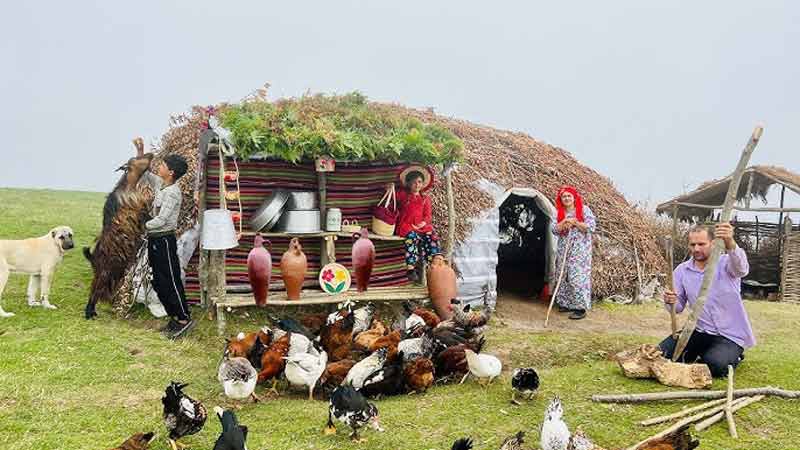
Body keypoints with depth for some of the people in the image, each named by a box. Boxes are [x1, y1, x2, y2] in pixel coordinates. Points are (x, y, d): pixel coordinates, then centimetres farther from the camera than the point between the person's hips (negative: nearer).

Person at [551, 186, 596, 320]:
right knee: (564, 276, 7)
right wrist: (564, 222, -14)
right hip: (564, 250, 5)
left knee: (578, 277, -10)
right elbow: (555, 230, 3)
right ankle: (566, 303, 19)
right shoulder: (559, 213, 10)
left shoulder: (584, 209, -2)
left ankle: (580, 308, -8)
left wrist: (575, 222, -16)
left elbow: (591, 227, -8)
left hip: (580, 250, -5)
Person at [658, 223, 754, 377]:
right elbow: (679, 307, 4)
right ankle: (695, 353, 18)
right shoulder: (682, 271, 1)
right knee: (662, 353, -13)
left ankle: (732, 355, 8)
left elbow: (741, 269, -37)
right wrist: (670, 302, -23)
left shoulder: (725, 263, -11)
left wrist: (730, 243, -57)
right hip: (699, 332, 4)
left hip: (730, 335, -4)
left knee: (715, 365, -29)